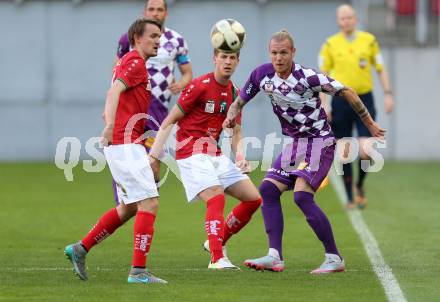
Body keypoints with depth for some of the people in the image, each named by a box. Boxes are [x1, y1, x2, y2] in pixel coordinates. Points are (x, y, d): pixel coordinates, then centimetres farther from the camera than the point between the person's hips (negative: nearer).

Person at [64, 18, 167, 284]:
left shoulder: (129, 62, 23)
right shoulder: (136, 62, -8)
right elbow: (115, 91, -25)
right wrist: (111, 125, -38)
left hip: (121, 145, 10)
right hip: (127, 144, -10)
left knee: (129, 207, 17)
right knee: (149, 203, -13)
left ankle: (81, 249, 21)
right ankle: (139, 270, -16)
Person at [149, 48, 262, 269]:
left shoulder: (234, 93, 9)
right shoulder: (200, 86, -12)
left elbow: (236, 134, 17)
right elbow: (169, 122, -9)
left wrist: (240, 155, -4)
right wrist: (154, 155, -14)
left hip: (216, 155, 8)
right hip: (192, 153, -8)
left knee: (253, 199, 4)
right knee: (216, 199, -25)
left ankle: (217, 242, 18)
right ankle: (217, 259, -25)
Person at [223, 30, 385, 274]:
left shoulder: (308, 77, -20)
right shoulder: (262, 75, -4)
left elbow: (347, 93, -11)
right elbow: (240, 101, 10)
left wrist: (369, 124, -5)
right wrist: (231, 116, -13)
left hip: (320, 142, -7)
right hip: (295, 143, 7)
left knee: (302, 196, -21)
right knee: (268, 190, -4)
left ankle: (334, 258, -14)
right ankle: (275, 257, -5)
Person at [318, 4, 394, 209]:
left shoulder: (369, 40, 4)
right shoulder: (331, 44, 1)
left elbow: (381, 69, 11)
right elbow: (323, 75, 4)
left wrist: (388, 94, 2)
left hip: (364, 100, 0)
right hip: (341, 101, 0)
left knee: (366, 152, -10)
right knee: (344, 154, 1)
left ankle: (360, 185, 19)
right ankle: (350, 198, 15)